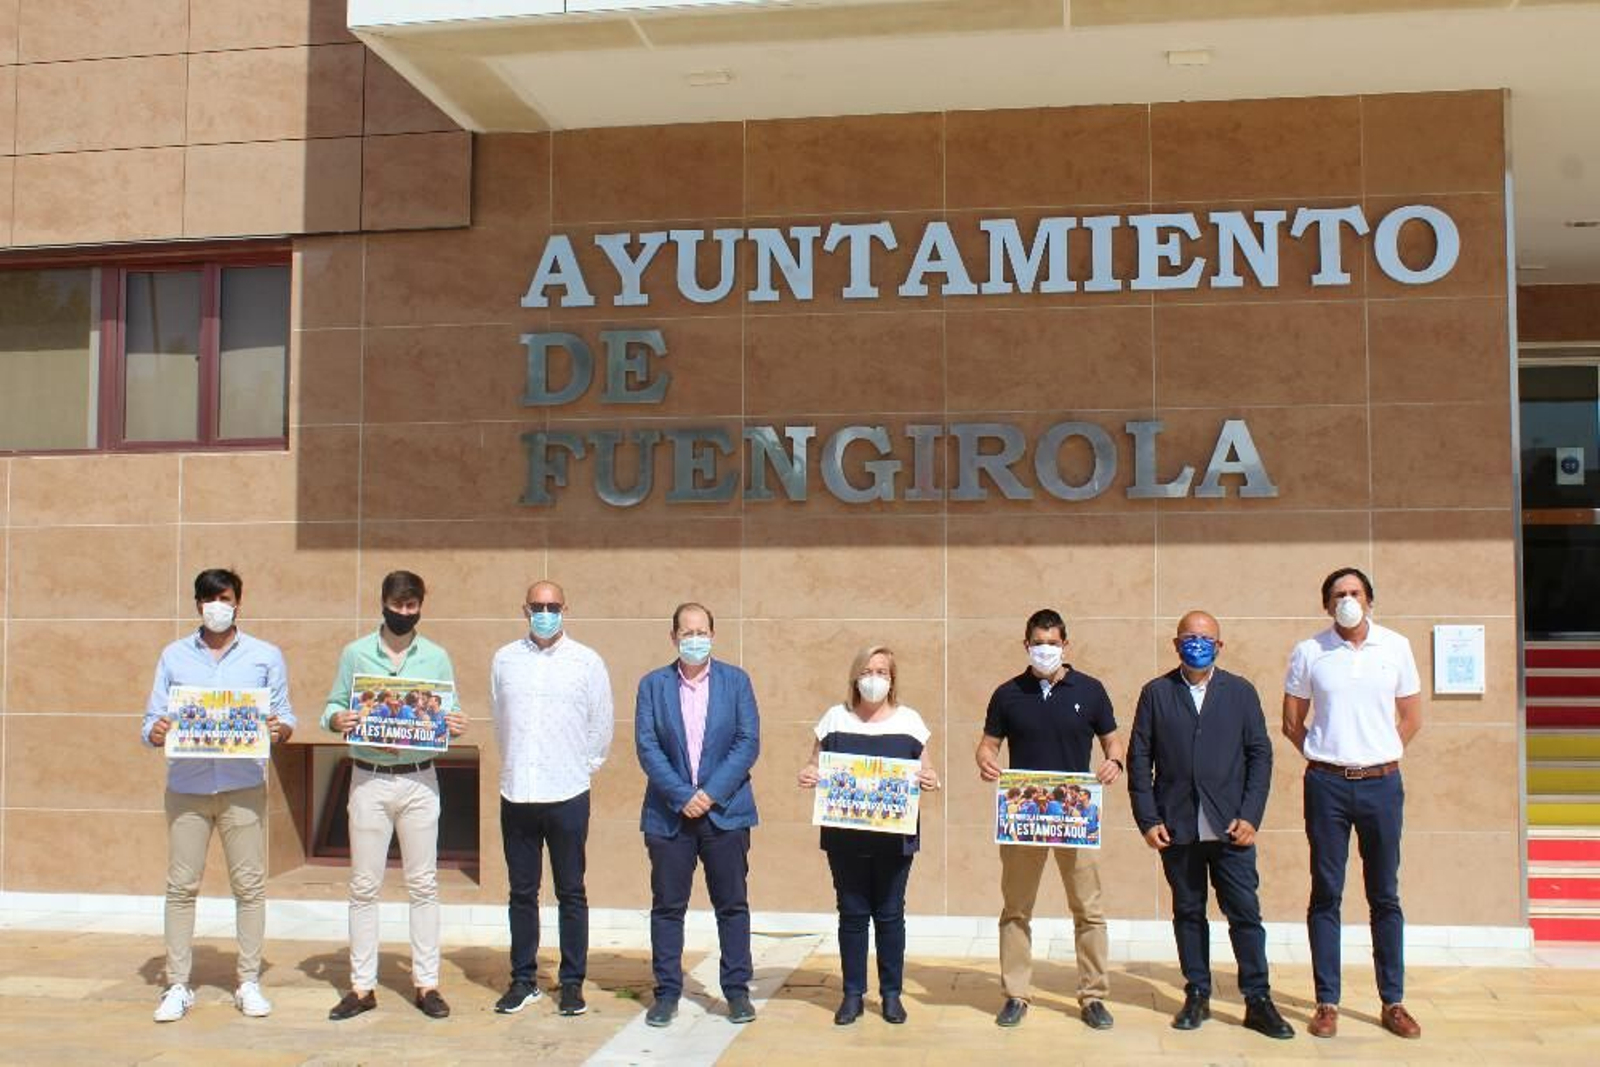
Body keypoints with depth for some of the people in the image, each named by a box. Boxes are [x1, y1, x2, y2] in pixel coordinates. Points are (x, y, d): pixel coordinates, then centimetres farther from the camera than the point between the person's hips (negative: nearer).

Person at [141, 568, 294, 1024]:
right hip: (186, 786, 1)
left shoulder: (266, 656, 9)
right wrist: (155, 733, -15)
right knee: (181, 885, 2)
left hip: (244, 786, -1)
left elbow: (285, 717, 8)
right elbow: (151, 721, 8)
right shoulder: (174, 656, 11)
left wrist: (280, 729, -15)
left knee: (249, 884, 1)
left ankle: (249, 982, 11)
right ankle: (177, 986, 11)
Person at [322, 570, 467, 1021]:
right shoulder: (355, 654, 5)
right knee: (364, 886, 4)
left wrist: (455, 726, -15)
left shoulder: (436, 658, 6)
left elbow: (450, 715, 8)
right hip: (369, 780, 0)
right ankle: (362, 986, 13)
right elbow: (332, 707, 6)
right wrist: (337, 719, -17)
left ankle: (426, 983, 12)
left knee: (423, 884, 5)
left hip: (419, 781, 0)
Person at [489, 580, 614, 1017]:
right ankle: (523, 980, 21)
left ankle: (572, 982, 15)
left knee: (571, 893, 5)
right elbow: (499, 719, 15)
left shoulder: (587, 662, -1)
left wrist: (583, 766, 8)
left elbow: (602, 724, 6)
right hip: (517, 793, 2)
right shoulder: (505, 660, 5)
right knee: (521, 892, 10)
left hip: (567, 795, -2)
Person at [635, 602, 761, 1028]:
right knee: (667, 907, 6)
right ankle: (667, 992, 15)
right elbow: (647, 748, -4)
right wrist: (682, 797, -14)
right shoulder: (653, 685, 3)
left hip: (726, 812, 0)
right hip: (668, 813, 0)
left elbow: (748, 742, -4)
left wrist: (711, 793, -13)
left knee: (732, 905, 6)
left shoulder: (736, 681, 3)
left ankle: (737, 990, 16)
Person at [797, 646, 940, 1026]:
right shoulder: (835, 718, 5)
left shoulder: (909, 720, 5)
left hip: (894, 836, 0)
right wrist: (807, 776, -13)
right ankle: (853, 994, 15)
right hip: (846, 837, 0)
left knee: (890, 914, 5)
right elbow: (814, 768, 9)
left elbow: (927, 772, 8)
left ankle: (891, 994, 17)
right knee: (852, 913, 5)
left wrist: (930, 780, -14)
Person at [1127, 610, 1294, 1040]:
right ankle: (1197, 996, 18)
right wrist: (1148, 820, -4)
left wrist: (1250, 816, -5)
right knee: (1188, 913, 9)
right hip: (1177, 828, 0)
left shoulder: (1241, 692, 6)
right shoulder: (1156, 693, 5)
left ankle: (1258, 1001, 8)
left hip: (1230, 827, 0)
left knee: (1245, 912, -1)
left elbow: (1260, 755, 4)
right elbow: (1139, 759, 3)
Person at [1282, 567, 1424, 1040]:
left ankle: (1393, 1003, 16)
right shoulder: (1308, 652, 0)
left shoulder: (1395, 647, 3)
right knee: (1326, 895, 3)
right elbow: (1292, 722, 8)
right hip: (1327, 785, -1)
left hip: (1382, 784, 1)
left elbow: (1411, 718, 11)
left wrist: (1380, 755, 6)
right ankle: (1327, 1003, 10)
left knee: (1385, 896, 7)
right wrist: (1322, 756, 3)